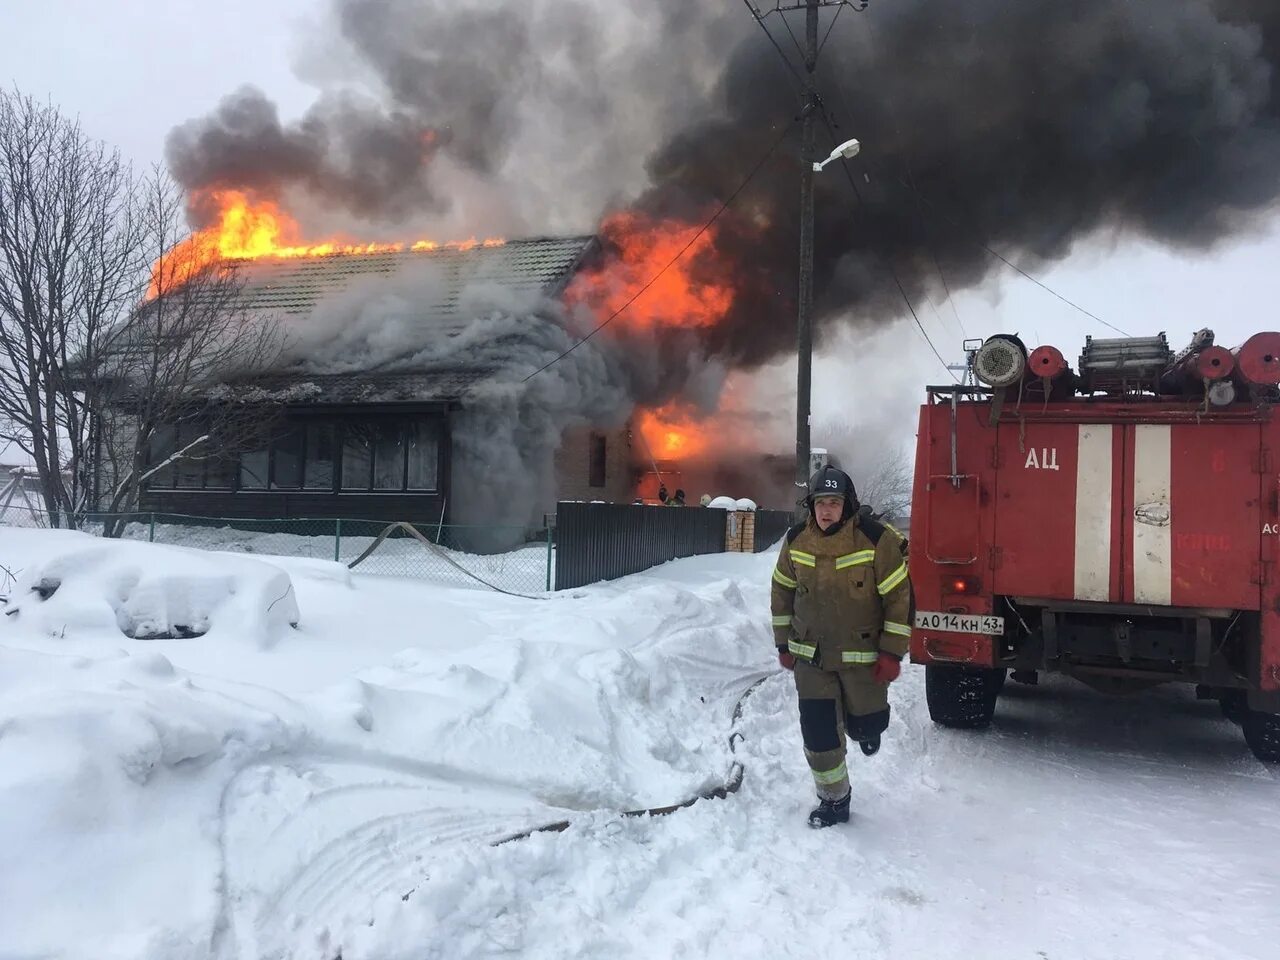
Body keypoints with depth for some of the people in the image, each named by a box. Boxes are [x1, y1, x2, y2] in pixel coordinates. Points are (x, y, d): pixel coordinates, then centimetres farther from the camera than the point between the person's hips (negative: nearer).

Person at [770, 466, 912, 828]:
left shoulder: (875, 540, -17)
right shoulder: (796, 541, -6)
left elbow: (899, 597, -12)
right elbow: (782, 593, 7)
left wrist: (891, 653, -13)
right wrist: (784, 645, 9)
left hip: (862, 654, -2)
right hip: (810, 655, 3)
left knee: (864, 724, 7)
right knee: (818, 731, 1)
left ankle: (865, 725, 46)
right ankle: (834, 799, 21)